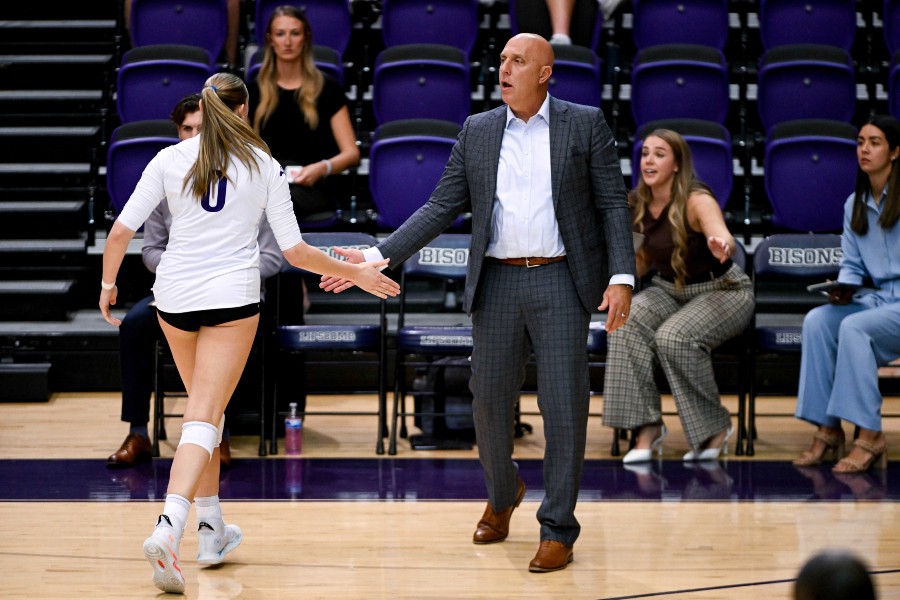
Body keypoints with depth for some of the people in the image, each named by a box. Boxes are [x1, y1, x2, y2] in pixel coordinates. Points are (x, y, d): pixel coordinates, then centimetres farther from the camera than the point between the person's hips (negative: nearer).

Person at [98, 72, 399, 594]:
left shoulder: (170, 159, 3)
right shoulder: (265, 166, 2)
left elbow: (122, 230, -1)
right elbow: (295, 250, 1)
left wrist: (108, 283, 15)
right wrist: (357, 275, 13)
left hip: (175, 296, 3)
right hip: (233, 298, -3)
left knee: (204, 409, 21)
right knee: (204, 419, -7)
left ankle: (212, 530, 27)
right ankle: (168, 528, -28)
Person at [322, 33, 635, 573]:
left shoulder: (585, 124, 2)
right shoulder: (478, 131, 9)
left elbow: (612, 203, 0)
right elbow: (441, 209, 9)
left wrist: (622, 277, -12)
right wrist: (378, 257, 1)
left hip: (561, 283, -3)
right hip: (498, 285, 3)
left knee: (564, 407, -6)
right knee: (490, 402, 8)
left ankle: (558, 531, 3)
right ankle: (503, 494, 36)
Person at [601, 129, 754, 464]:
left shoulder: (697, 201, -21)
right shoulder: (638, 205, -3)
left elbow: (722, 237, -44)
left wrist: (721, 245, -67)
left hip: (723, 290, -5)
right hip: (669, 290, 5)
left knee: (674, 337, -34)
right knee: (626, 321, -26)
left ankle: (714, 429, -12)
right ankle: (647, 427, -23)